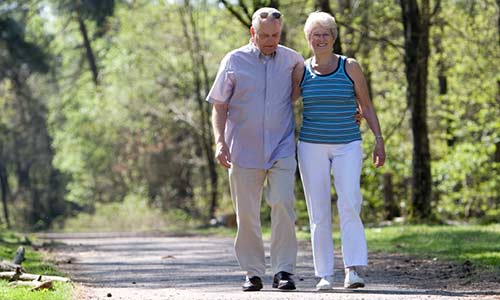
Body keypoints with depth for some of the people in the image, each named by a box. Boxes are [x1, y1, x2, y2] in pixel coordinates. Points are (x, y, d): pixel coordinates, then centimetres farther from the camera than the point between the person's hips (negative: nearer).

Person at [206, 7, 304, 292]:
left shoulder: (292, 60, 6)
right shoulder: (234, 61, 2)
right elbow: (219, 106, 5)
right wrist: (220, 142, -7)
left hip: (282, 149, 0)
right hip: (244, 150, 0)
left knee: (283, 206, -14)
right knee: (247, 214, 3)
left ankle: (284, 271, -9)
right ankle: (253, 273, 12)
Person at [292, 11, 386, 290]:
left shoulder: (350, 67, 1)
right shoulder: (301, 71, 5)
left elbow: (366, 106, 5)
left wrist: (379, 140, -1)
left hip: (348, 145, -1)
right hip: (312, 146, 2)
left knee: (350, 204, -18)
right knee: (319, 212, 0)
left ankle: (354, 269, -19)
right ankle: (325, 275, 4)